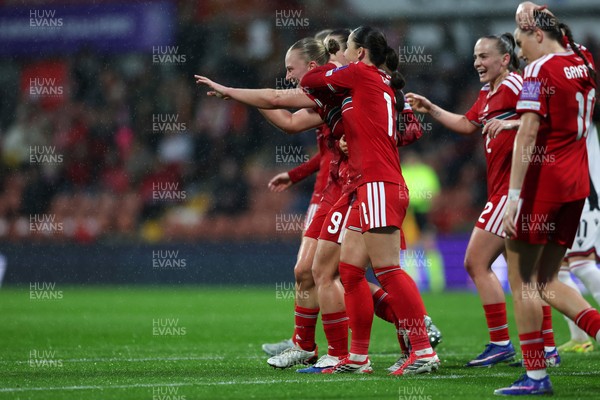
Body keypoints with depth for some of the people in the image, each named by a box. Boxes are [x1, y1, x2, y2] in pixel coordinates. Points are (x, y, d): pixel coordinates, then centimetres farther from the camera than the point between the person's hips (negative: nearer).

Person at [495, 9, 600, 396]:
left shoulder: (540, 69, -12)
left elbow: (527, 134, -19)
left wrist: (514, 195, -21)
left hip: (542, 180, -8)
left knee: (522, 279, 1)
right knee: (546, 280, 13)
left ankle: (536, 375, 1)